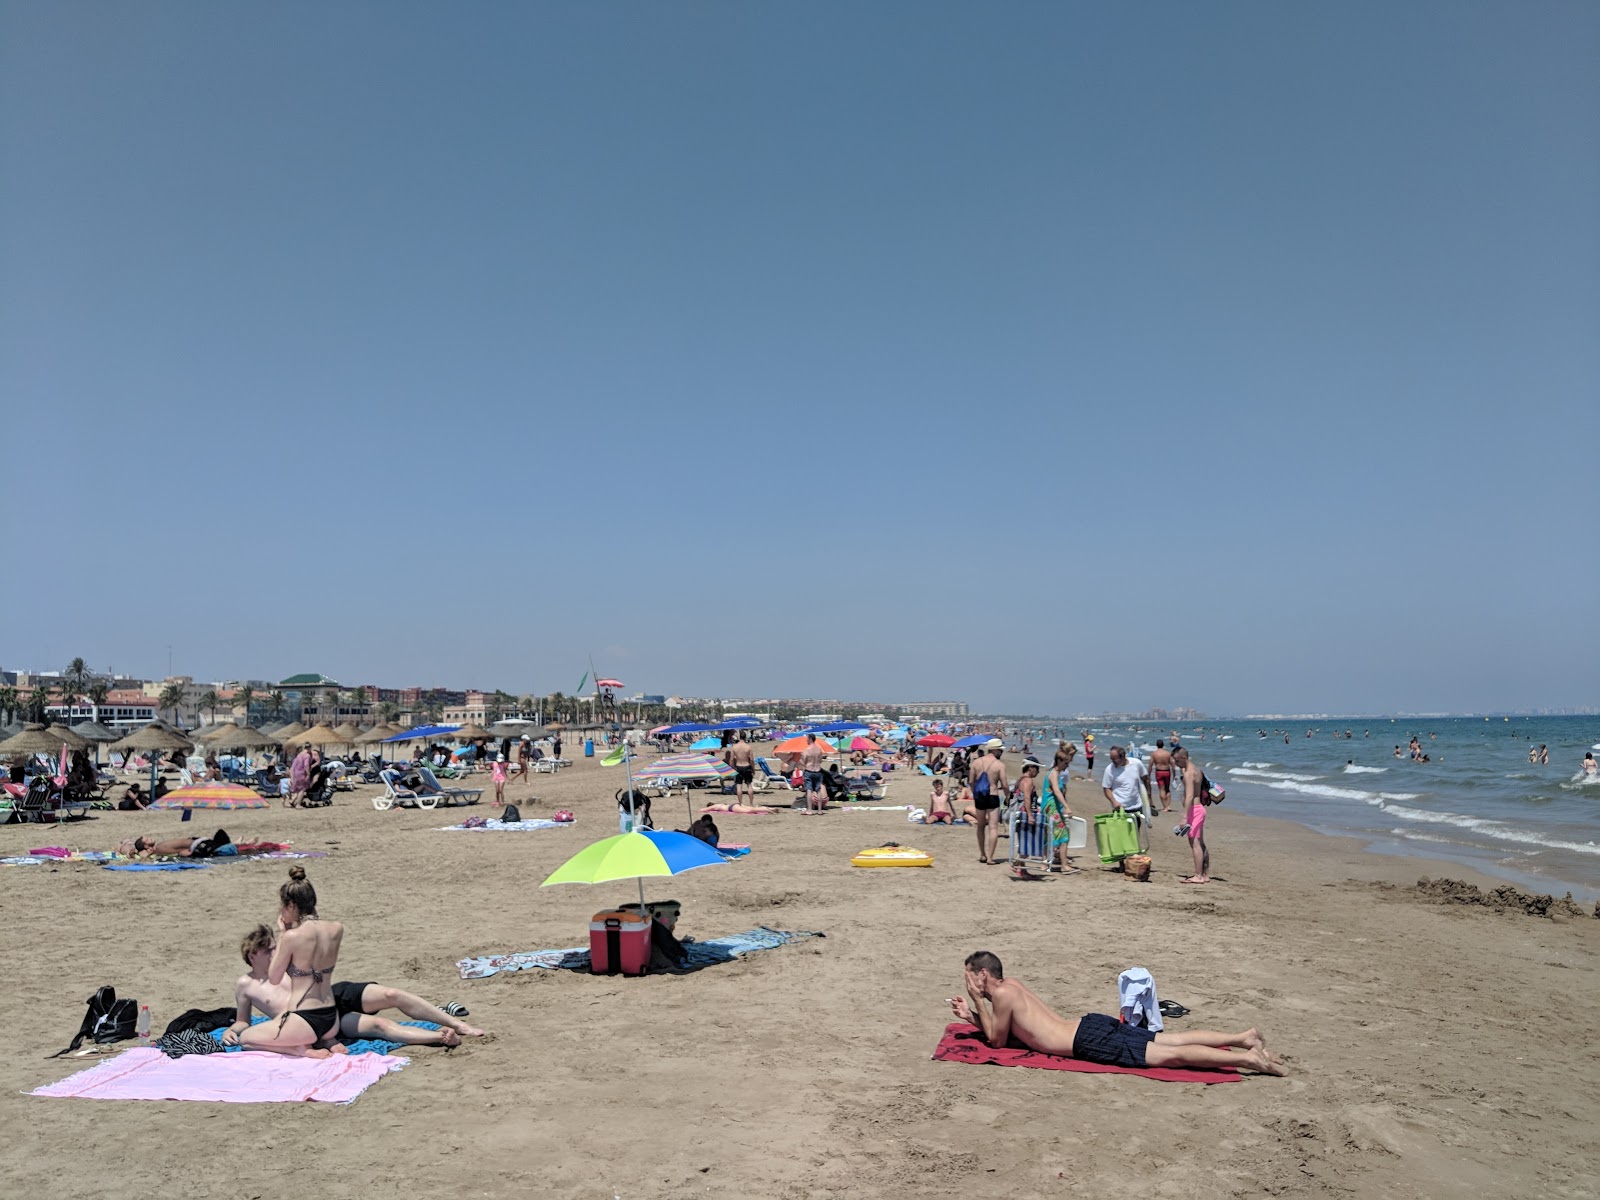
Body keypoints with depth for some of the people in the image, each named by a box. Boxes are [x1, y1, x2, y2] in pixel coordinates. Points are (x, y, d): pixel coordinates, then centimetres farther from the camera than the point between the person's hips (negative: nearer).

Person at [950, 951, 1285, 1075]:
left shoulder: (1002, 994, -9)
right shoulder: (1012, 983, 18)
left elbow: (997, 1040, -1)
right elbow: (1007, 1028, 29)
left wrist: (978, 1000, 1)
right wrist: (970, 1015, 20)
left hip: (1090, 1041, -9)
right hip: (1091, 1026, 9)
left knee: (1171, 1055, -12)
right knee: (1174, 1041, 9)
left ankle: (1248, 1058, -17)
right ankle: (1243, 1037, 6)